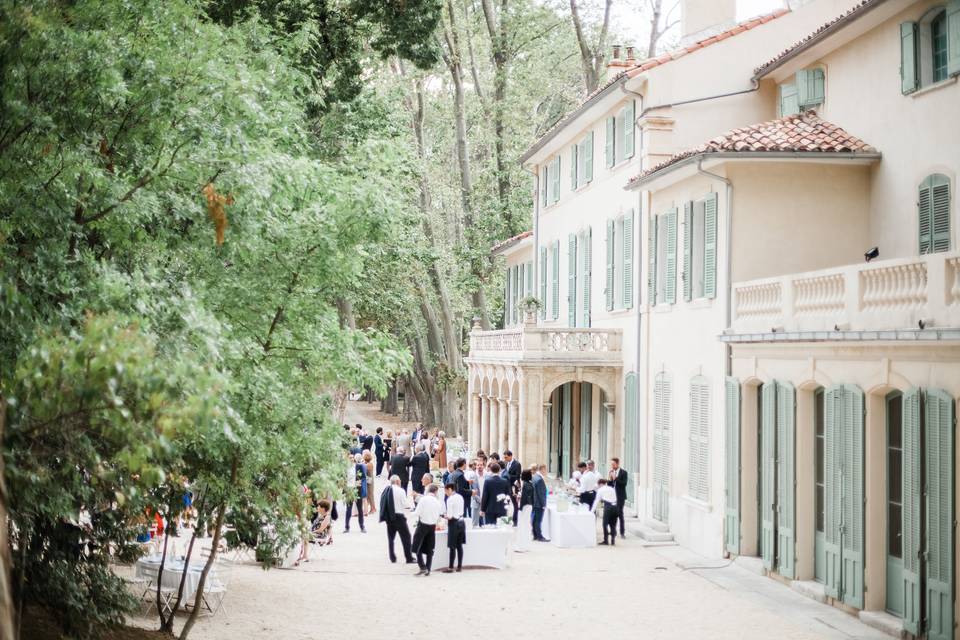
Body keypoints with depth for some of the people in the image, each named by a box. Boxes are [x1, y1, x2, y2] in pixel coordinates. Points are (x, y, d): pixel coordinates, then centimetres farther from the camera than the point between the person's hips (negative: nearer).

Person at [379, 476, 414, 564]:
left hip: (389, 517, 5)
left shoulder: (386, 490, 5)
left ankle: (392, 557, 10)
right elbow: (405, 504, -10)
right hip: (399, 516, -5)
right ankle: (409, 558, -2)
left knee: (390, 537, 13)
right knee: (406, 537, 1)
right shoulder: (400, 491, -10)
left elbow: (382, 503, 6)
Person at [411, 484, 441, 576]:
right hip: (433, 526, 4)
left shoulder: (423, 499, -12)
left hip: (423, 524, -4)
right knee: (429, 549, 10)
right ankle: (428, 570, 10)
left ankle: (423, 567, -9)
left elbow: (417, 513, -13)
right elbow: (438, 517, 6)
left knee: (417, 548, 4)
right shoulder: (437, 502, 0)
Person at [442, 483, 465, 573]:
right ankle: (459, 566, 15)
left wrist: (445, 516, 2)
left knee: (452, 547, -3)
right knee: (459, 545, 12)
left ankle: (451, 567, 1)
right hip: (461, 522, 7)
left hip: (454, 523, -7)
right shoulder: (460, 497, 7)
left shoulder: (450, 499, -16)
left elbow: (450, 516, -18)